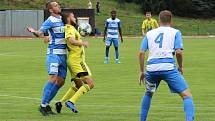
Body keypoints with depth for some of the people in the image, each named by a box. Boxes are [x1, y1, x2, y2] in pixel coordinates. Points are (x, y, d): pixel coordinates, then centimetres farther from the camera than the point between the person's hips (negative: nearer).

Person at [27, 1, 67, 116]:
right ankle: (43, 105, -14)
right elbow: (39, 33, -17)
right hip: (54, 53, -7)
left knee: (61, 81, 3)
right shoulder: (50, 21, -9)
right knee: (53, 78, -18)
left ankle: (46, 103, 11)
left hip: (63, 54, 7)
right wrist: (33, 31, -38)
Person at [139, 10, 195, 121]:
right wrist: (180, 67, 13)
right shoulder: (175, 32, 11)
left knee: (148, 93, 32)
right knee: (187, 95, -2)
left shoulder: (149, 34, 20)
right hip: (168, 67, -4)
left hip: (151, 68, 4)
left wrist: (141, 71, 19)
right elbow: (178, 52, -2)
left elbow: (141, 53, 12)